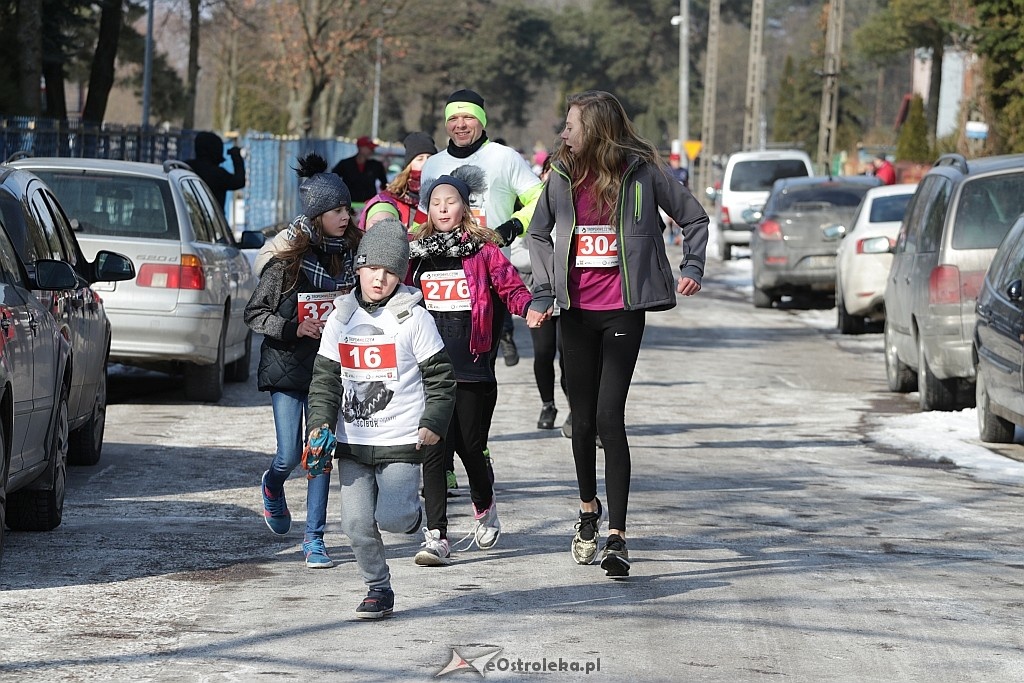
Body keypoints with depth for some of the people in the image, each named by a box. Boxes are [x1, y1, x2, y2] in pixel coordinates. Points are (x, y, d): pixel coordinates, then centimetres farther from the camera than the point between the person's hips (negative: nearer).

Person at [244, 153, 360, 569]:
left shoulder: (350, 254, 2)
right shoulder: (288, 256, -10)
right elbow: (254, 313, -6)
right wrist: (293, 329, -19)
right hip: (287, 366, -3)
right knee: (290, 454, -1)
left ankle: (314, 538, 6)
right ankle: (272, 485, 35)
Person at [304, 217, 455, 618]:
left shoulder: (413, 318, -5)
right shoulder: (341, 318, 6)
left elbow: (440, 375, -1)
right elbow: (324, 378, 9)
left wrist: (433, 423, -9)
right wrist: (319, 423, -5)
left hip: (401, 441, -4)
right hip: (351, 441, 4)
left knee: (390, 517, -14)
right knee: (357, 522, 0)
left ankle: (413, 517, 22)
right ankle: (378, 589, 17)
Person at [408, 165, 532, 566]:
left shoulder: (483, 249, 3)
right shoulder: (416, 252, 11)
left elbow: (511, 287, -3)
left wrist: (529, 306, -21)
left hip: (471, 365, -2)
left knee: (469, 444, 4)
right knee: (434, 449, -6)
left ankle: (485, 507, 36)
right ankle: (436, 537, -6)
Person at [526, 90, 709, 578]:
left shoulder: (642, 172, -5)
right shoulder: (562, 175, 5)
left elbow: (694, 217, 8)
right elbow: (539, 233, 19)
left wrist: (692, 269, -4)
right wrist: (542, 294, 9)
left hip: (622, 312, -4)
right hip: (576, 312, 4)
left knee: (610, 416, -13)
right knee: (582, 417, 10)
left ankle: (617, 536, -13)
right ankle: (589, 509, 34)